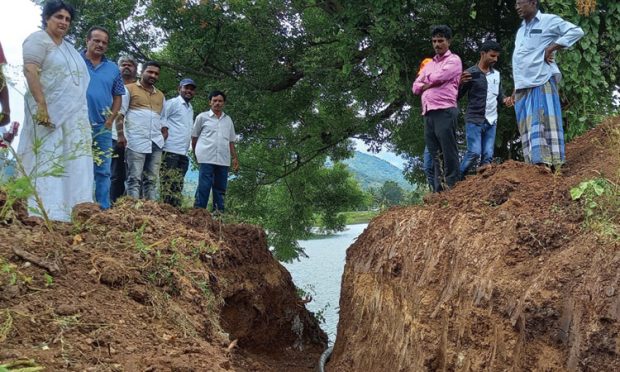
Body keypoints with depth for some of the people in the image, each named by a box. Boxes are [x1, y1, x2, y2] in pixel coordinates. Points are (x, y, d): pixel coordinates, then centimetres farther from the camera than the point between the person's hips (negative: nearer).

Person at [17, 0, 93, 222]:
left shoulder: (70, 48, 22)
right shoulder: (38, 39, -2)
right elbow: (30, 71, -15)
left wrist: (83, 115, 18)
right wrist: (41, 106, -26)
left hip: (73, 116, 8)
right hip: (49, 112, -8)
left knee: (73, 164, 2)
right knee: (45, 161, -8)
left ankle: (69, 211, 4)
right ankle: (43, 213, -8)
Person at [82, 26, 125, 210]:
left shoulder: (113, 68, 13)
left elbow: (117, 97, 16)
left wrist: (110, 120, 3)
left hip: (102, 127, 3)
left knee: (103, 171, 5)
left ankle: (103, 209, 10)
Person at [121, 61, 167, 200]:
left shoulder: (161, 95, 23)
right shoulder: (130, 89, 7)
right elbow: (119, 113, 1)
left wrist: (164, 136, 9)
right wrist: (121, 135, -10)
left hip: (156, 143, 5)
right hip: (136, 142, -5)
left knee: (152, 180, 4)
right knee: (134, 179, -7)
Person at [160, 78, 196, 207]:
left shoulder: (190, 109, 22)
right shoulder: (173, 103, -2)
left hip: (183, 154, 8)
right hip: (170, 152, -8)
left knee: (177, 187, 8)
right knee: (169, 186, -10)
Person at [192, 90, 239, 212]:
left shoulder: (228, 120, 17)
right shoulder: (202, 117, 6)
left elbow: (231, 141, 19)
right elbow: (194, 137, 10)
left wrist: (235, 158, 13)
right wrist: (195, 154, 8)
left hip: (223, 160, 4)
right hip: (207, 158, -4)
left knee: (220, 188, 6)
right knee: (204, 186, -8)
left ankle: (218, 212, 11)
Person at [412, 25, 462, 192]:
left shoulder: (453, 60, 5)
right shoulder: (429, 64, 26)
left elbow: (438, 77, -10)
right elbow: (416, 87, 18)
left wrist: (426, 79, 11)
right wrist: (430, 84, 0)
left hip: (444, 111, -7)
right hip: (428, 114, 7)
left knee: (448, 154, -8)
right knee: (436, 156, 5)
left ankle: (452, 190, -8)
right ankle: (439, 191, 5)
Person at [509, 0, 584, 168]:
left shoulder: (549, 20, 2)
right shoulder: (520, 30, 22)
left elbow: (576, 31, -7)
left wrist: (552, 47, -13)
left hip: (541, 82, -7)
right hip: (523, 87, 7)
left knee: (545, 122, -10)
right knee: (528, 126, 0)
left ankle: (549, 164, -11)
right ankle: (536, 164, 0)